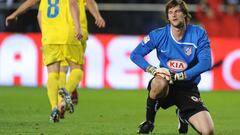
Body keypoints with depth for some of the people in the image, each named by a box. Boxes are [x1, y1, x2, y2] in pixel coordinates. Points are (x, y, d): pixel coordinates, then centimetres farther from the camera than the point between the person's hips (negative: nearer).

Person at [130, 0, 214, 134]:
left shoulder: (198, 33, -8)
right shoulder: (159, 35, -5)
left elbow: (206, 63, -17)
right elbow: (135, 55, -3)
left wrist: (178, 76, -24)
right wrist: (154, 70, -21)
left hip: (188, 88, 1)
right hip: (166, 86, -1)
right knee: (160, 82, -40)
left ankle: (183, 116, 20)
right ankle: (149, 122, -12)